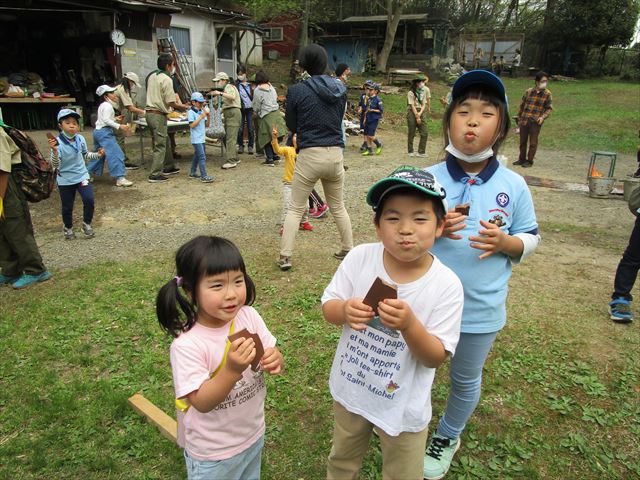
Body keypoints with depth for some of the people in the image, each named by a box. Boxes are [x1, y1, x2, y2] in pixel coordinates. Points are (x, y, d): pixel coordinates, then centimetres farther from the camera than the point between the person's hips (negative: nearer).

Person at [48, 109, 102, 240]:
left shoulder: (80, 139, -5)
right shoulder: (57, 143, -19)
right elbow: (55, 164, -24)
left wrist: (97, 154, -1)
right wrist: (54, 150, -39)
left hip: (82, 176, 3)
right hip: (65, 180, -2)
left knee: (89, 200, -13)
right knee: (67, 207, 11)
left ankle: (87, 224, 11)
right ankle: (68, 227, 37)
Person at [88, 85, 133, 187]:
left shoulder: (102, 105, 19)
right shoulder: (108, 105, -11)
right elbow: (106, 120, -21)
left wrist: (115, 119, 20)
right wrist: (119, 126, -25)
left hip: (98, 131, 11)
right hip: (105, 132, -11)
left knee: (99, 155, 20)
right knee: (116, 154, -14)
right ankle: (120, 178, -20)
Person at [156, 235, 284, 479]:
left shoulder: (249, 316, -15)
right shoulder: (187, 345, -28)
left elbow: (271, 354, -5)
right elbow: (201, 402, -26)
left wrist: (275, 360, -28)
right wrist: (232, 370, -41)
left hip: (254, 435, 5)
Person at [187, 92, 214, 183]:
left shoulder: (201, 111, 11)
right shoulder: (191, 112, -10)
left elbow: (207, 123, 14)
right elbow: (192, 125, -19)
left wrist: (208, 116, -4)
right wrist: (201, 117, -22)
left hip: (201, 138, 9)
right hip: (196, 139, -9)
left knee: (197, 156, 17)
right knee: (202, 157, -14)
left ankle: (193, 173, 30)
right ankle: (204, 176, -17)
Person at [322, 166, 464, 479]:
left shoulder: (446, 285, -23)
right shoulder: (359, 258, -18)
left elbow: (436, 357, -19)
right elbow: (327, 308, -9)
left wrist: (409, 324, -38)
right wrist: (345, 310, -31)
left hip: (403, 405, -2)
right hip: (350, 389, 2)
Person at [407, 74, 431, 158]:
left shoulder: (425, 90, 4)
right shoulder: (411, 92, -8)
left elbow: (424, 104, 2)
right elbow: (412, 106, -10)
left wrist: (420, 113, -13)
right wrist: (417, 117, -14)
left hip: (421, 111, 4)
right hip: (412, 112, -4)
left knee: (424, 133, -3)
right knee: (411, 133, 1)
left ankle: (421, 152, 3)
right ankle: (410, 151, 14)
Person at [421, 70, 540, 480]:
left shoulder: (514, 186, -8)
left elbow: (531, 239, 1)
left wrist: (506, 243, -21)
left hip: (481, 311, 1)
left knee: (466, 380, 22)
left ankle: (448, 438, 52)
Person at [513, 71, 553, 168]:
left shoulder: (547, 94, 1)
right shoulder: (528, 91, 4)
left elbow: (549, 108, 4)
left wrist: (543, 117, -13)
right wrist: (519, 118, 12)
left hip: (536, 122, -2)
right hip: (524, 120, 2)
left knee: (533, 143, 2)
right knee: (522, 141, 11)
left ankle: (530, 161, 13)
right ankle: (521, 159, 24)